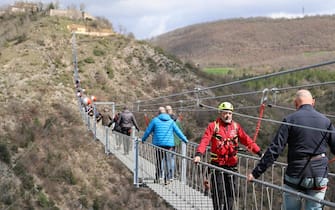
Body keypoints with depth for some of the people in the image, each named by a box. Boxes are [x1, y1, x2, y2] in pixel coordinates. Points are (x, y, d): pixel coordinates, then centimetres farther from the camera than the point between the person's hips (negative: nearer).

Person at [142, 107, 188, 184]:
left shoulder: (155, 120, 2)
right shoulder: (171, 121, 7)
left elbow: (148, 131, 6)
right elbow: (178, 132, 9)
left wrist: (143, 139, 22)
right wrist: (185, 140, 19)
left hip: (158, 144, -1)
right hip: (169, 144, 1)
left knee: (159, 161, 8)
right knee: (168, 161, 3)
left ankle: (157, 178, 9)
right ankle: (166, 179, 2)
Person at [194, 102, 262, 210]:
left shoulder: (236, 126, 7)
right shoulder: (213, 126, -4)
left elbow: (247, 140, 7)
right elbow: (205, 141, -15)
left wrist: (259, 153, 0)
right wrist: (198, 154, -30)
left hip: (232, 164, 3)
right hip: (217, 164, -3)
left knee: (230, 192, 8)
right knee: (218, 192, -2)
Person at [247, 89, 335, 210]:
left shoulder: (290, 120, -6)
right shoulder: (325, 121, 2)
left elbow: (275, 149, -11)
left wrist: (256, 172, -8)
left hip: (295, 176, -2)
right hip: (319, 177, 2)